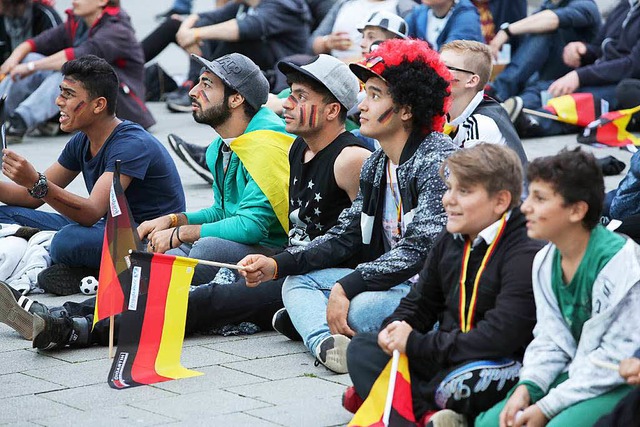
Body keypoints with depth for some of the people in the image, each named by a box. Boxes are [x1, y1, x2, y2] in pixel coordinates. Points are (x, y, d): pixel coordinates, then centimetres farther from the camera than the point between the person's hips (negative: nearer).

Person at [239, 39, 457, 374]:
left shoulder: (436, 158, -14)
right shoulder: (375, 165, 13)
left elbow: (422, 248, -22)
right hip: (390, 280, 9)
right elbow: (346, 236, 12)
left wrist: (346, 287, -23)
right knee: (297, 281, 2)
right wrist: (277, 265, 0)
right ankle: (326, 342, -27)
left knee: (362, 308, -36)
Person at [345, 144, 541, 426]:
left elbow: (499, 336, -26)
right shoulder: (450, 242, 10)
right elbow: (419, 304, 21)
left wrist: (415, 344, -20)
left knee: (460, 384, -40)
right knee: (362, 349, -2)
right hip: (448, 355, 9)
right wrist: (394, 329, -6)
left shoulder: (528, 253, -19)